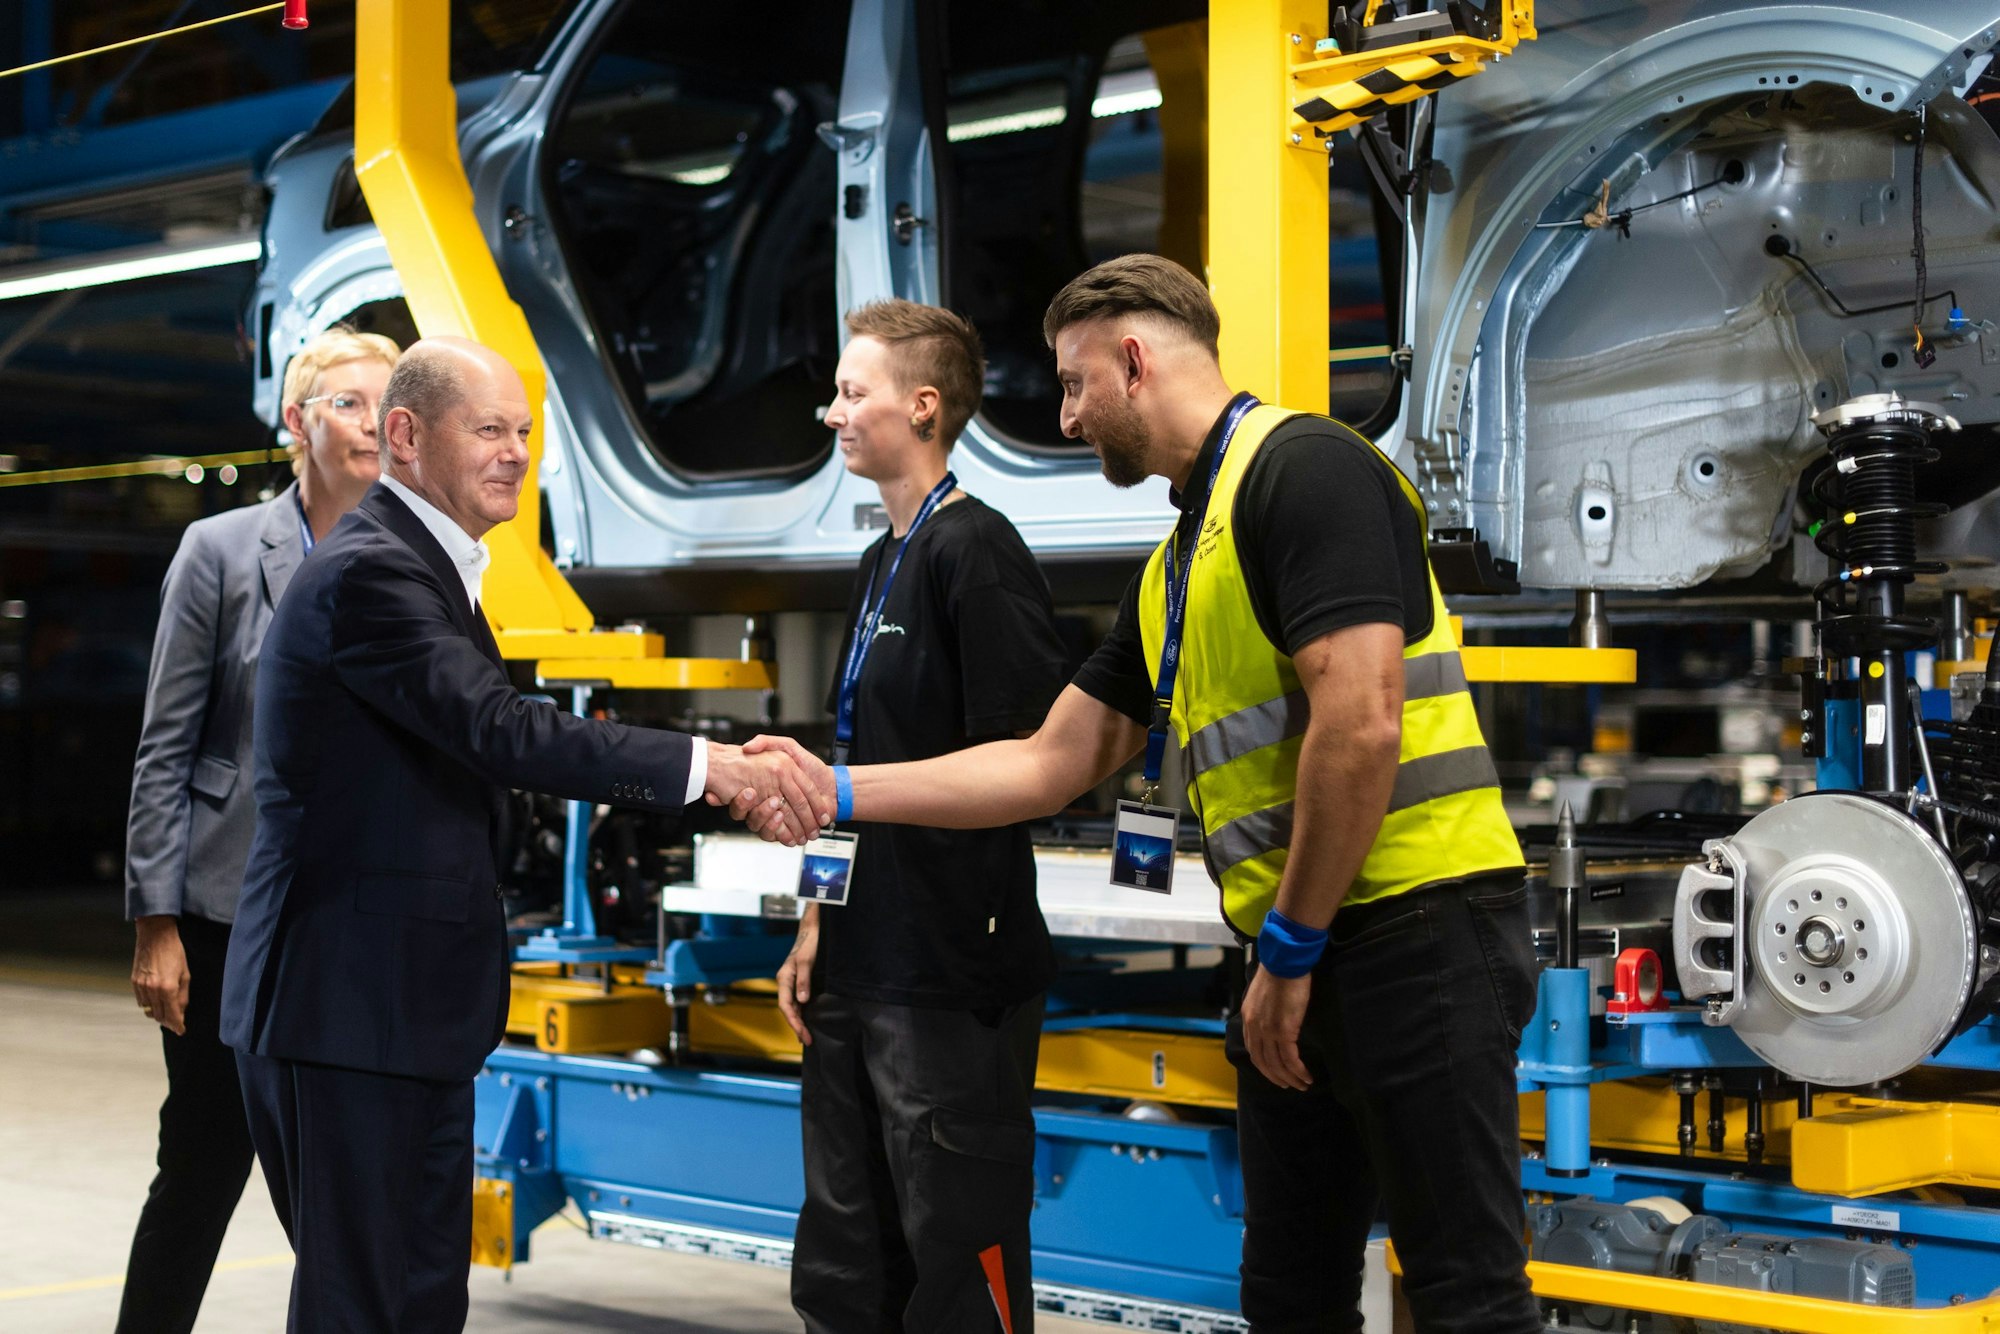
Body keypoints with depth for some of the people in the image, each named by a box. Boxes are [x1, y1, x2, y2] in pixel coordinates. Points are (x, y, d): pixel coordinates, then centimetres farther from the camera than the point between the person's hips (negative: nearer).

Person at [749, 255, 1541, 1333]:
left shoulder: (1304, 470, -11)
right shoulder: (1176, 564, 19)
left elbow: (1360, 727, -21)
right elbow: (1051, 764, 21)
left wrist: (1289, 951, -14)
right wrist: (839, 792, 17)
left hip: (1416, 931, -10)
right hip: (1300, 960, 10)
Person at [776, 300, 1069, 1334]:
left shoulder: (974, 549, -12)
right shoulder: (882, 561, 16)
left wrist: (858, 788, -15)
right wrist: (818, 925, 18)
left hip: (955, 977, -9)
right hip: (859, 974, 9)